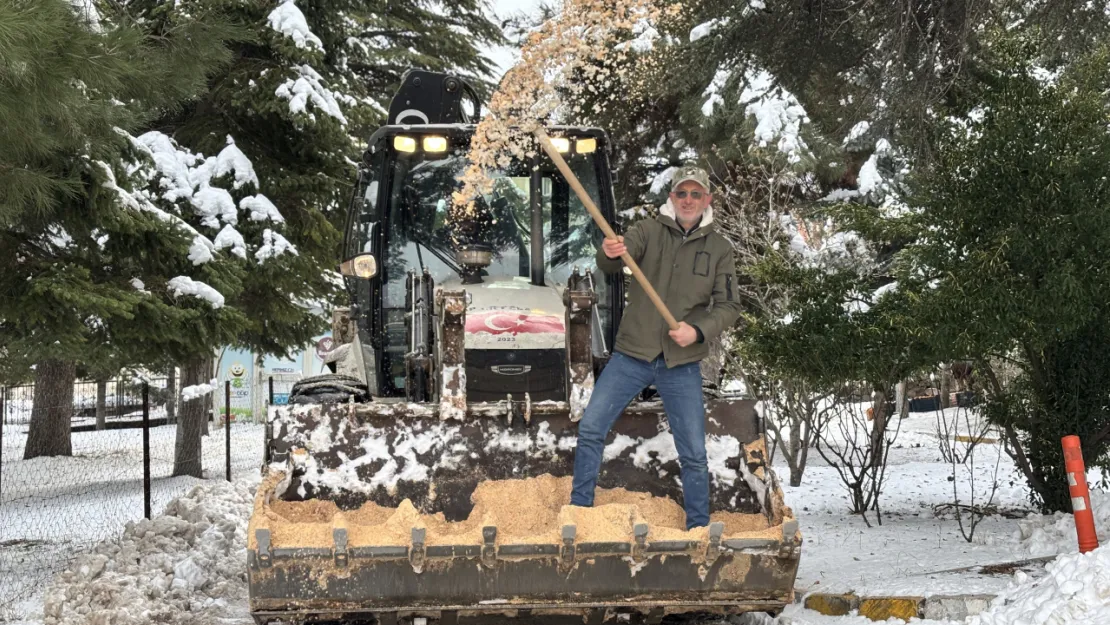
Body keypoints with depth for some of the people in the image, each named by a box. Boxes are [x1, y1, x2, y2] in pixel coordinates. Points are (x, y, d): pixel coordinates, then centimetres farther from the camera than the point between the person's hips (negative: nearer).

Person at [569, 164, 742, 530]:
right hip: (632, 355, 0)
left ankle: (698, 529, 18)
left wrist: (699, 331, -20)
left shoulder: (719, 248, 2)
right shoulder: (648, 231, -2)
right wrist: (609, 254, -44)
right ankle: (579, 509, 12)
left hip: (682, 365, 0)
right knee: (590, 428, -4)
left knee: (694, 454, 2)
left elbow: (728, 306, -1)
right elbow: (612, 264, -20)